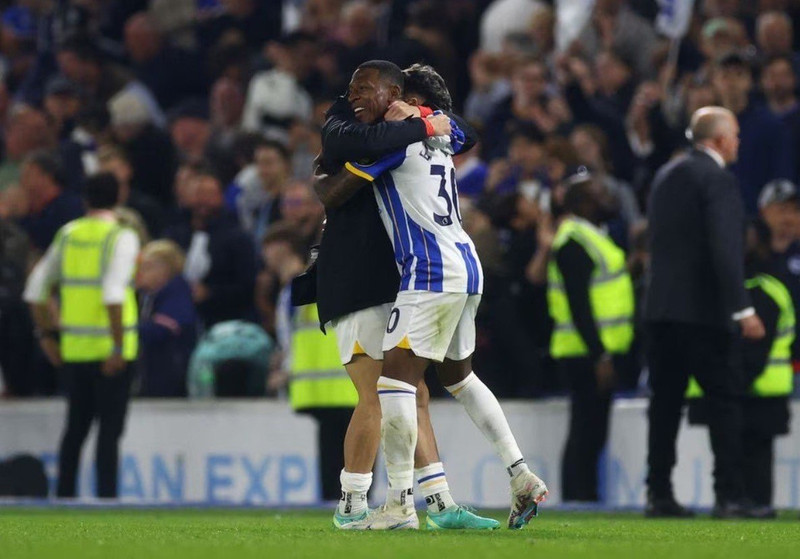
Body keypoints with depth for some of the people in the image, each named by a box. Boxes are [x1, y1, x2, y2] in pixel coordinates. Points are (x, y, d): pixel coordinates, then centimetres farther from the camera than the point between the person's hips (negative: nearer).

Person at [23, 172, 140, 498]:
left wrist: (47, 334, 16)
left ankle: (64, 496, 15)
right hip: (109, 348, -5)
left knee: (76, 428, 15)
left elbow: (35, 290, 9)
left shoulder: (68, 235, 8)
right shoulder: (121, 238, -9)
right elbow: (113, 294, -22)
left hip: (74, 349, 5)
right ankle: (106, 497, -4)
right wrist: (118, 347, -20)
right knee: (109, 431, -1)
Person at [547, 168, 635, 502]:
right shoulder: (574, 240, -14)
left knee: (590, 435, 11)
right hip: (587, 355, -10)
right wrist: (599, 355, -25)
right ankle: (577, 499, -10)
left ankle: (585, 499, 14)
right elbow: (578, 303, -21)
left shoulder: (589, 237, 20)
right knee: (586, 434, -10)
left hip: (598, 353, 10)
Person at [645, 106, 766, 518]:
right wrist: (742, 310, -20)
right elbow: (726, 249, -19)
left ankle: (659, 495, 9)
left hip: (661, 305, 8)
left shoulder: (666, 175, 15)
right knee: (725, 400, -3)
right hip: (700, 309, -8)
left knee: (665, 403, 10)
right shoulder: (716, 179, -11)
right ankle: (729, 496, -8)